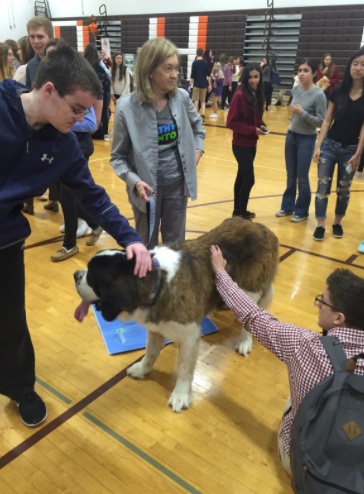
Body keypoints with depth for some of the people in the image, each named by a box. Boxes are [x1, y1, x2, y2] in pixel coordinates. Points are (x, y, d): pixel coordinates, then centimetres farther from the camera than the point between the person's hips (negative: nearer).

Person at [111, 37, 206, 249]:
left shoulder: (182, 97, -3)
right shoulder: (127, 106, -15)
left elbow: (197, 126, 20)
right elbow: (118, 156, -7)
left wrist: (197, 150, 6)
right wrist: (134, 181, -21)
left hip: (177, 184, 3)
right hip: (147, 189, -3)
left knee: (175, 245, 16)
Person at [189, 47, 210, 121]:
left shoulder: (195, 63, -6)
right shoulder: (206, 63, 5)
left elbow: (192, 75, -7)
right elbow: (208, 75, 7)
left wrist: (190, 85, -3)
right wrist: (209, 85, 13)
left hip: (196, 85, -3)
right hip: (204, 85, 4)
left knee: (196, 101, 2)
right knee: (203, 101, 11)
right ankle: (202, 115, 1)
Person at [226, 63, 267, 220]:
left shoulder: (258, 95, 6)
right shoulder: (240, 96, -17)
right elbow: (231, 122, -18)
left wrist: (261, 125, -4)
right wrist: (253, 130, -20)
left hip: (252, 144, 8)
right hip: (241, 145, -8)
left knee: (242, 177, 16)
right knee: (249, 180, -5)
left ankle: (237, 210, 29)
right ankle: (242, 214, 10)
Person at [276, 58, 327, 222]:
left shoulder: (319, 95, -16)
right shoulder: (295, 90, 1)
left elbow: (321, 121, -16)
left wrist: (302, 113, -24)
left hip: (306, 139, -5)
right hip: (291, 136, 5)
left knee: (302, 178, 3)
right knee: (290, 176, 13)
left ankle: (302, 211, 17)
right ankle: (288, 206, 26)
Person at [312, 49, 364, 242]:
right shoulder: (338, 91, 0)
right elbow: (327, 120, 2)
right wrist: (318, 146, -4)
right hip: (330, 145, 1)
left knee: (344, 189, 10)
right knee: (323, 186, -1)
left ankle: (337, 223, 26)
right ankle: (320, 225, 8)